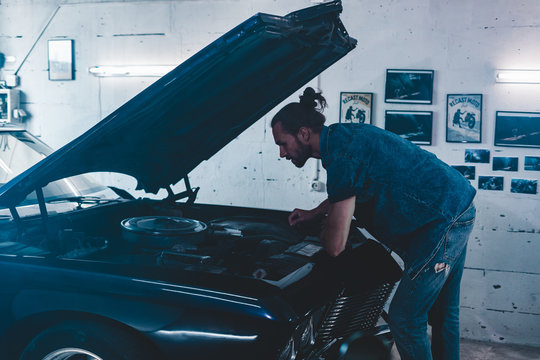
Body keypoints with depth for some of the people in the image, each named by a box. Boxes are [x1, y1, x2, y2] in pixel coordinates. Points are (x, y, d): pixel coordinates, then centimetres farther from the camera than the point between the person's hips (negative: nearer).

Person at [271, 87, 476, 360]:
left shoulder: (341, 153, -22)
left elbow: (335, 246, -20)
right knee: (443, 315, 21)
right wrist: (313, 213, 24)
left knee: (405, 320, -4)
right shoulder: (343, 136, 9)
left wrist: (322, 232, 3)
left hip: (443, 221, -10)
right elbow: (349, 191, 32)